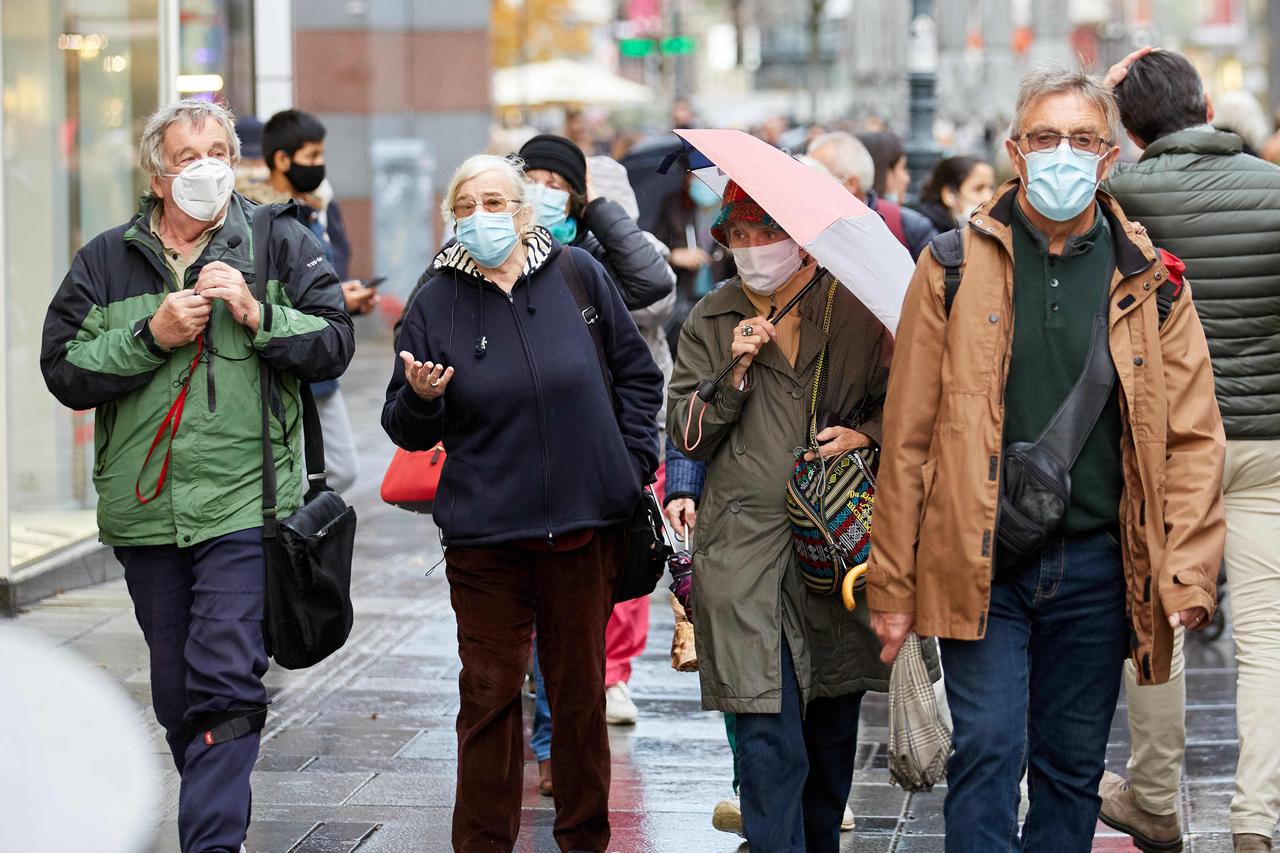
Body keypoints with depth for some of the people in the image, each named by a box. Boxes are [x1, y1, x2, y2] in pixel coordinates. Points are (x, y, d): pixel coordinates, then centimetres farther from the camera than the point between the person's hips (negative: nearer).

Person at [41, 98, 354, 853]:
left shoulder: (282, 245, 4)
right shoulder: (107, 261, 8)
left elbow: (334, 344, -1)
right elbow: (64, 370, 1)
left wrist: (257, 315, -15)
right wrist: (151, 335, -11)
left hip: (246, 503, -3)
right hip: (145, 508, 3)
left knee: (227, 686, -13)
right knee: (177, 695, 13)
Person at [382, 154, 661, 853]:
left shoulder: (577, 275, 3)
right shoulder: (434, 302, 2)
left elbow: (636, 371, 12)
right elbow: (407, 433, 4)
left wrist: (633, 460, 4)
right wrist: (420, 399, -17)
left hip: (584, 525, 1)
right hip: (483, 536, -1)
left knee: (580, 687, 10)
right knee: (488, 694, 0)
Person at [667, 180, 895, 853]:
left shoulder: (853, 312, 4)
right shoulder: (710, 323, 7)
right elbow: (687, 437, 5)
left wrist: (865, 433, -7)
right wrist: (735, 373, -9)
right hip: (745, 551, -1)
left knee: (833, 729, 12)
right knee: (769, 740, -11)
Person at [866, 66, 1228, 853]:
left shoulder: (1150, 280, 4)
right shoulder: (957, 264, 0)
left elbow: (1192, 435, 4)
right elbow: (909, 432, 1)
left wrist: (1188, 576, -6)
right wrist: (893, 582, 0)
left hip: (1096, 567, 2)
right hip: (981, 565, -2)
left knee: (1073, 769, 10)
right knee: (988, 755, -7)